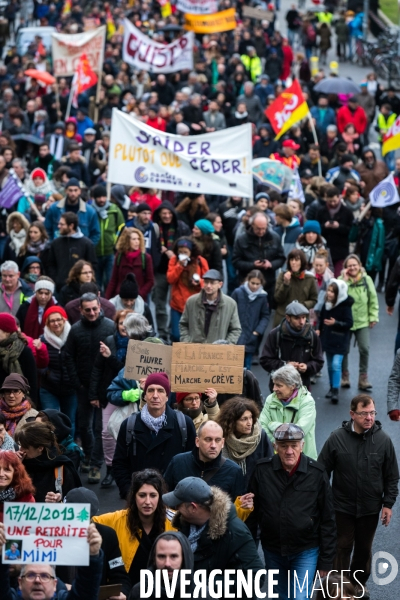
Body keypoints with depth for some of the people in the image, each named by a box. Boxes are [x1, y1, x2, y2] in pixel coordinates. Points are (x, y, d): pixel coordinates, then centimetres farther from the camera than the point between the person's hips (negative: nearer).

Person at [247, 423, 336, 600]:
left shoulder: (317, 473, -11)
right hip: (272, 550, 3)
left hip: (306, 551, -3)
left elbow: (328, 520, -6)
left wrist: (326, 560, -4)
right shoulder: (262, 470, -9)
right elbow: (252, 512, 1)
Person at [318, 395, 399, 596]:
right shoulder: (337, 438, -12)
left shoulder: (383, 440, -9)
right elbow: (323, 471, -4)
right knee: (342, 548, 5)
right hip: (342, 507, -2)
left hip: (370, 508, 2)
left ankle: (359, 583, 37)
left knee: (364, 549, 17)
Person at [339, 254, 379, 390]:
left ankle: (363, 378, 2)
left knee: (364, 349, -7)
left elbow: (373, 300, 5)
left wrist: (373, 317, 1)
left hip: (362, 322, 0)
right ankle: (344, 376, 25)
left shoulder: (367, 280, 0)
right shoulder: (342, 280, -4)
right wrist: (345, 280, -21)